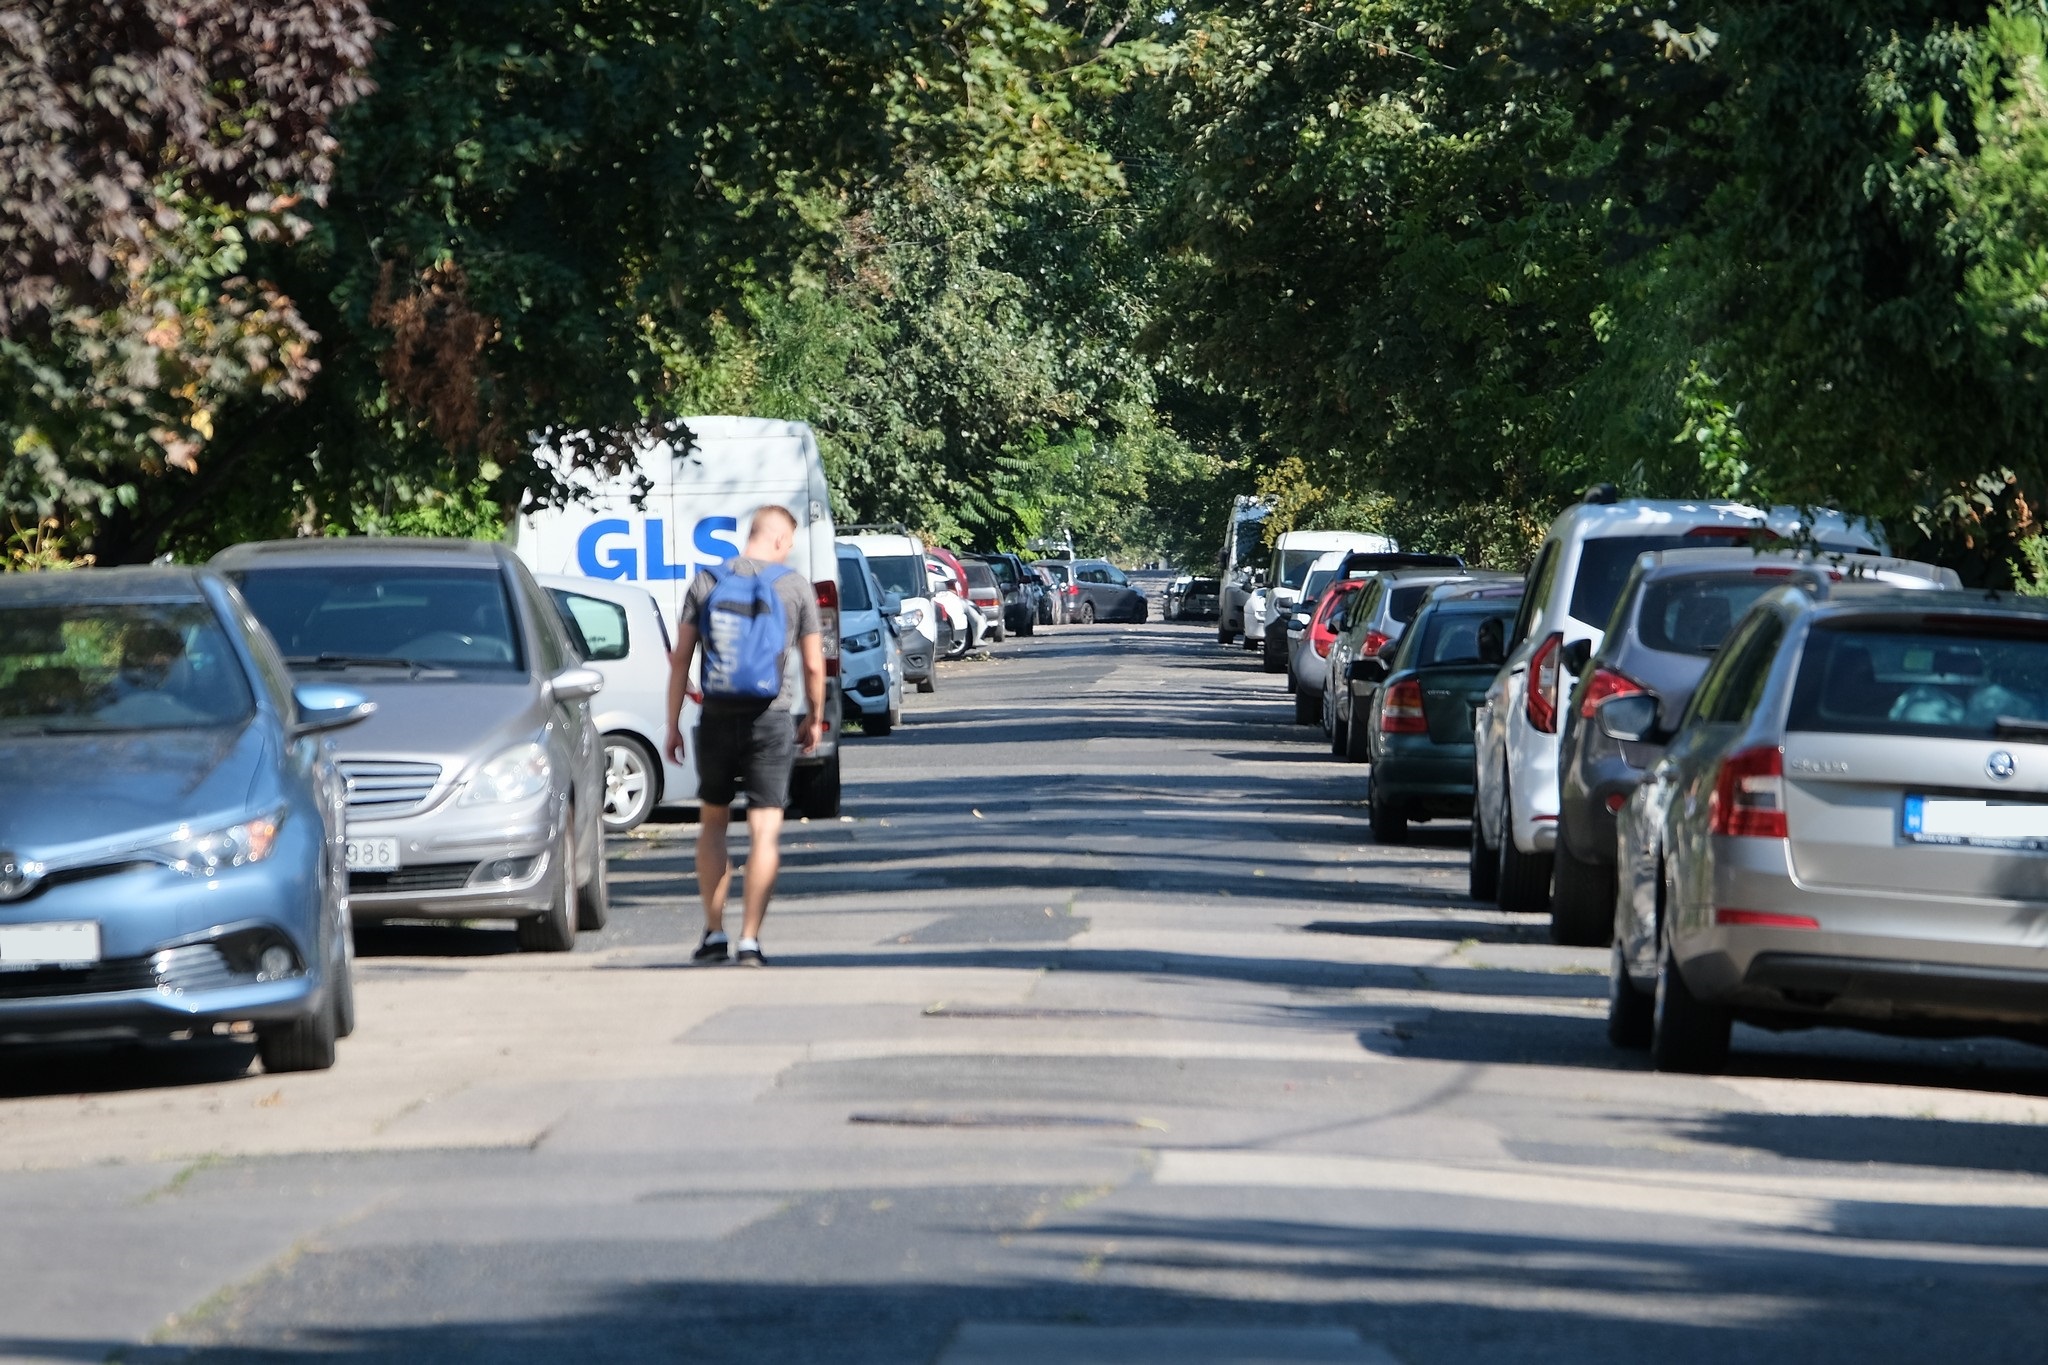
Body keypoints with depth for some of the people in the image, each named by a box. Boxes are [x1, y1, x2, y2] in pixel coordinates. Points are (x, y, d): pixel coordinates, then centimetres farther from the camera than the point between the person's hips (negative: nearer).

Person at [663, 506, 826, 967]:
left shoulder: (706, 583, 2)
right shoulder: (795, 587, -2)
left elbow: (680, 658, 0)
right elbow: (813, 665, 2)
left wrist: (673, 725, 6)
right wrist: (815, 719, 18)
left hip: (718, 718, 2)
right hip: (772, 720, -2)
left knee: (713, 824, 17)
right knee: (765, 832, 0)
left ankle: (714, 933, 16)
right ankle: (749, 940, -5)